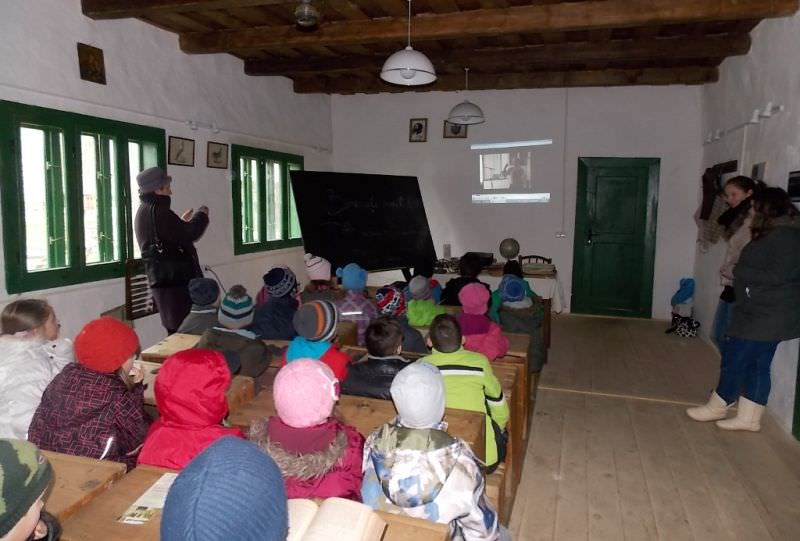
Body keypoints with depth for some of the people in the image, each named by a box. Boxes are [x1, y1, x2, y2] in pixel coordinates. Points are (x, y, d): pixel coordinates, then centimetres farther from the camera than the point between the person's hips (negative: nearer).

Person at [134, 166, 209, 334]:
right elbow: (188, 235, -20)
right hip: (174, 277, -10)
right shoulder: (157, 211, -16)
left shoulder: (144, 211, 16)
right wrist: (201, 215, -4)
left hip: (162, 276, 10)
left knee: (175, 326, 14)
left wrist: (182, 222, 24)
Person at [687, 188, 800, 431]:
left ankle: (718, 407, 16)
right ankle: (749, 417, 19)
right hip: (762, 313, 10)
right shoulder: (771, 234, 15)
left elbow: (777, 276, -22)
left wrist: (740, 271, -14)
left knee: (735, 358, 1)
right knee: (756, 365, 12)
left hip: (768, 316, -10)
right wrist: (741, 273, 0)